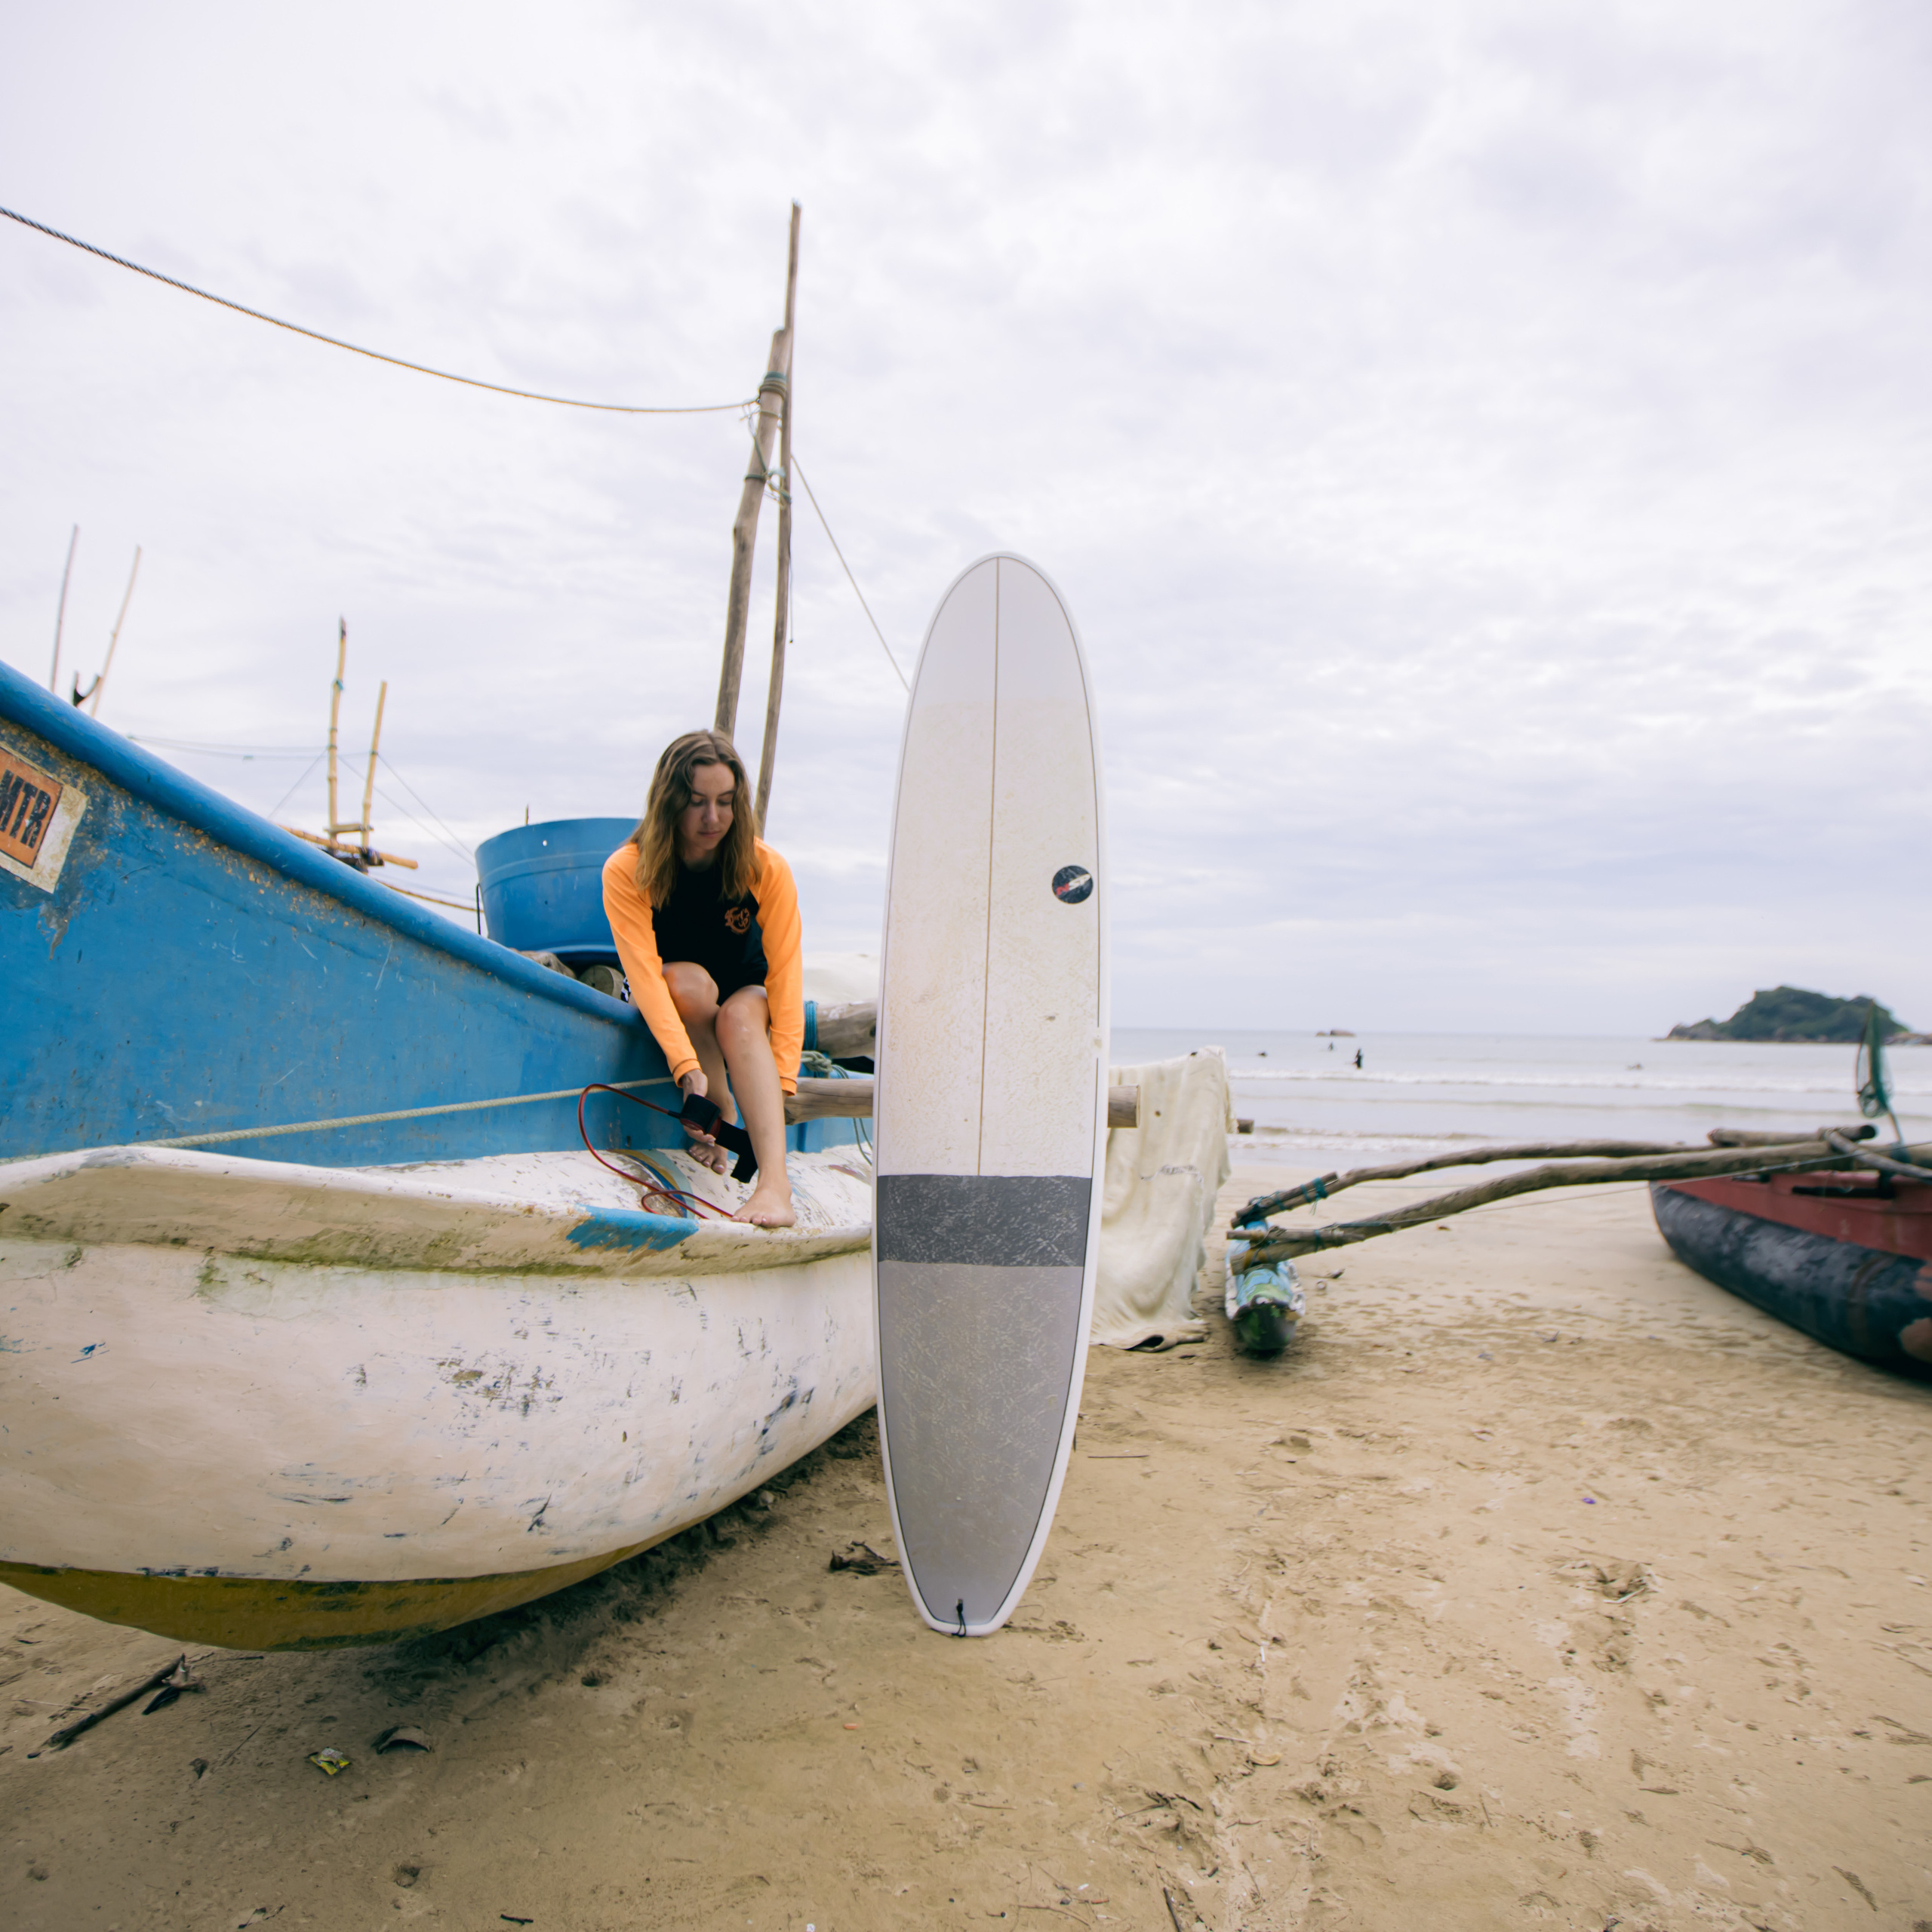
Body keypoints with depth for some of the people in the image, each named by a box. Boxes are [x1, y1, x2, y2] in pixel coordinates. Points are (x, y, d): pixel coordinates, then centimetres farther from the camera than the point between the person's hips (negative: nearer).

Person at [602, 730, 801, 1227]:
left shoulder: (767, 869, -20)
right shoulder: (626, 872, -22)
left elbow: (785, 971, -24)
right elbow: (644, 973, -32)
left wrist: (780, 1079, -34)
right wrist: (687, 1067, -45)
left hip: (746, 998, 0)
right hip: (664, 1007, 0)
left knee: (740, 1016, -35)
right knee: (690, 980, -35)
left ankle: (774, 1184, -50)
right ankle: (720, 1117, -22)